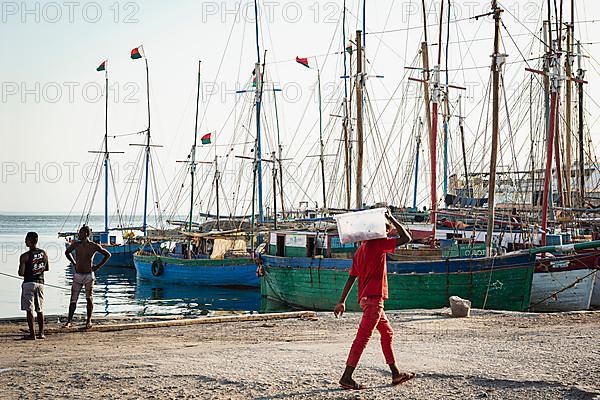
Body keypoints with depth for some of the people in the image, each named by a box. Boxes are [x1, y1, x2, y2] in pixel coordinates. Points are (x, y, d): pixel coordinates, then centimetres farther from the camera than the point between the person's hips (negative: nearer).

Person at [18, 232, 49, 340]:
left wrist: (26, 273, 7)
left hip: (29, 283, -5)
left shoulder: (25, 256, -12)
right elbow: (47, 268, 14)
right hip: (40, 282, 5)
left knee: (29, 310, -2)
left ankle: (32, 334, -4)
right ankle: (41, 333, 14)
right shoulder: (43, 253, 3)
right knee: (40, 310, 13)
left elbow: (21, 273, -13)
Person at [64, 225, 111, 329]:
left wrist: (98, 267, -2)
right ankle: (69, 321, 1)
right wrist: (74, 263, 13)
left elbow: (107, 254, 1)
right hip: (77, 275, 2)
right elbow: (67, 252, 23)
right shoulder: (76, 245, 3)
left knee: (89, 299, 3)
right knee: (73, 299, -2)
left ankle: (89, 320, 14)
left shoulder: (94, 246, -6)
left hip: (89, 275, -2)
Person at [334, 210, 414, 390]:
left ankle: (395, 373, 24)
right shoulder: (378, 244, -9)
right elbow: (406, 238, -12)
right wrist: (392, 218, -3)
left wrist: (342, 302, 13)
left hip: (365, 299, 10)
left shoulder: (360, 250, 16)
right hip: (373, 299, -10)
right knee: (363, 337, -11)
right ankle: (347, 377, -13)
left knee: (387, 333, 18)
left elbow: (351, 277, 14)